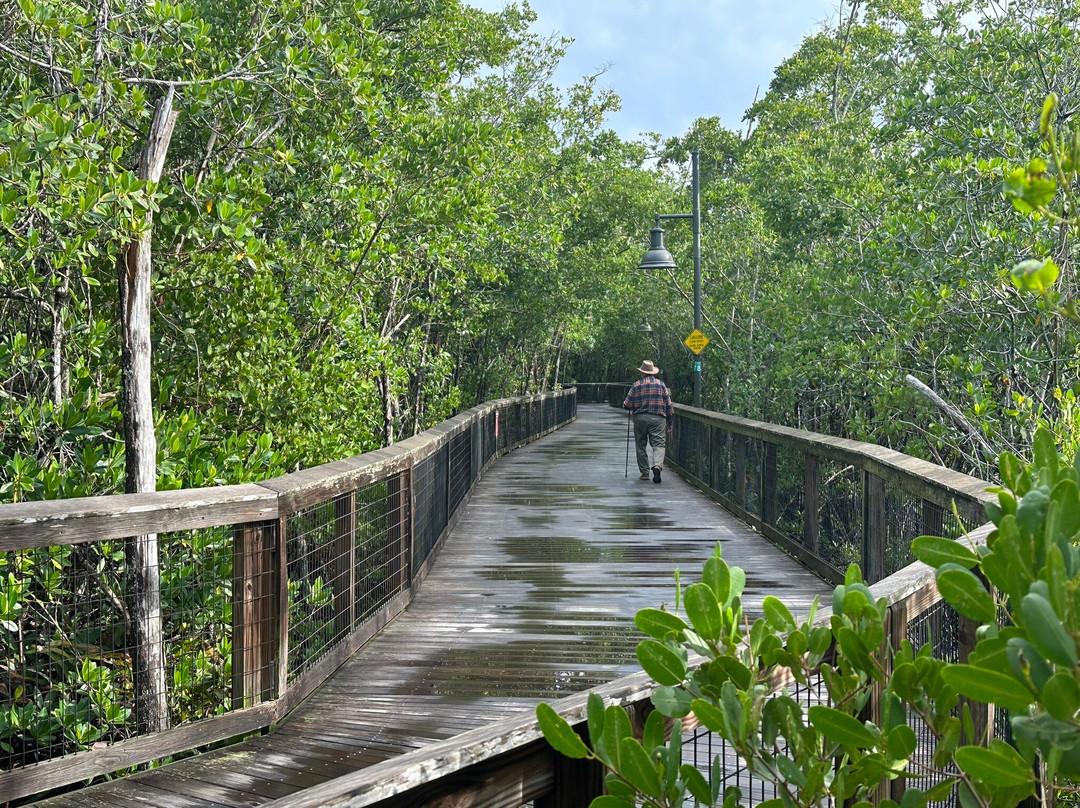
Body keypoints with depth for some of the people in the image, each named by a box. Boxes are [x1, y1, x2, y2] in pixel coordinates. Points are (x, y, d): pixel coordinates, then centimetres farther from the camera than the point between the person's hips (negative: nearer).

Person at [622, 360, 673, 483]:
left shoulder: (636, 385, 2)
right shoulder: (661, 384, 5)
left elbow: (627, 405, 3)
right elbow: (668, 404, 7)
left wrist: (634, 407, 26)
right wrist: (669, 421, 16)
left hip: (640, 418, 0)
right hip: (658, 418, 0)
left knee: (641, 446, 10)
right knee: (658, 444, -3)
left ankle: (644, 472, 10)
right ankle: (657, 465, -28)